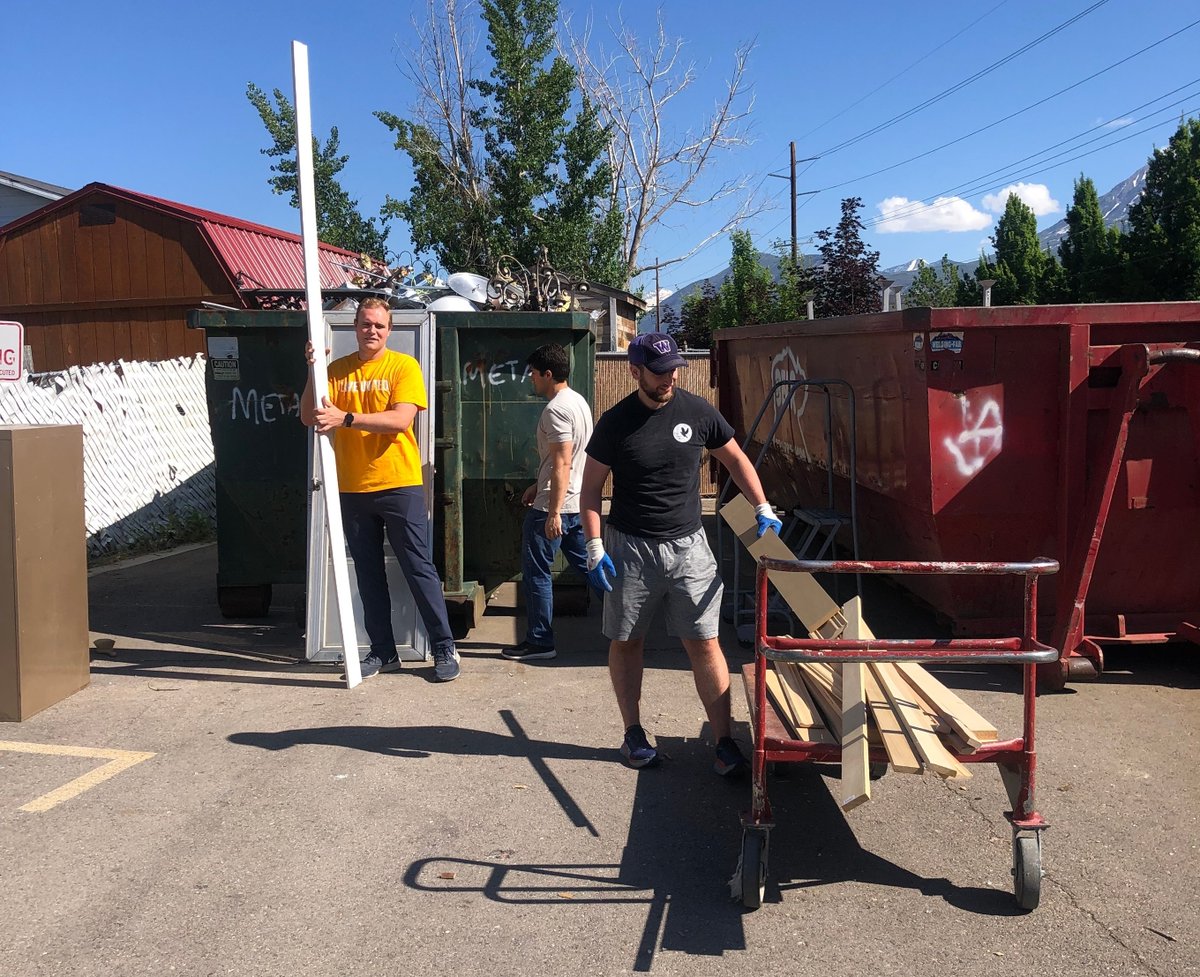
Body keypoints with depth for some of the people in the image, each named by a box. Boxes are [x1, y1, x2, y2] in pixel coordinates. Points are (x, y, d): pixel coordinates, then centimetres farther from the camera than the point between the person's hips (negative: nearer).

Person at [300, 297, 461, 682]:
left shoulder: (404, 366, -3)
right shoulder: (337, 370, 8)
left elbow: (400, 420, -17)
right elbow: (309, 417, -2)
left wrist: (346, 418, -26)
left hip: (400, 486, -4)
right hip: (352, 489, 4)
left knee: (419, 570, 1)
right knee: (368, 575, 10)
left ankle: (444, 649, 10)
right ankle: (383, 652, 21)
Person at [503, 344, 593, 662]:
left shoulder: (555, 410, -17)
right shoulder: (579, 402, 13)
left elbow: (562, 463, -23)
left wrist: (553, 512, -23)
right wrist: (538, 486, 25)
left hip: (553, 506, -9)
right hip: (578, 503, 9)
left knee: (536, 572, 1)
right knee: (587, 565, 15)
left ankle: (539, 641, 8)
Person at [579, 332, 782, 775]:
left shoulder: (697, 411, -3)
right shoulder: (615, 422, -7)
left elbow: (735, 458, 12)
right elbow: (590, 489, -1)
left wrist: (763, 509, 6)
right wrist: (595, 549, -9)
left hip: (688, 544, 1)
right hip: (629, 547, 0)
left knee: (704, 643, -1)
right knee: (626, 640, 8)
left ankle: (724, 742, 5)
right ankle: (633, 734, 24)